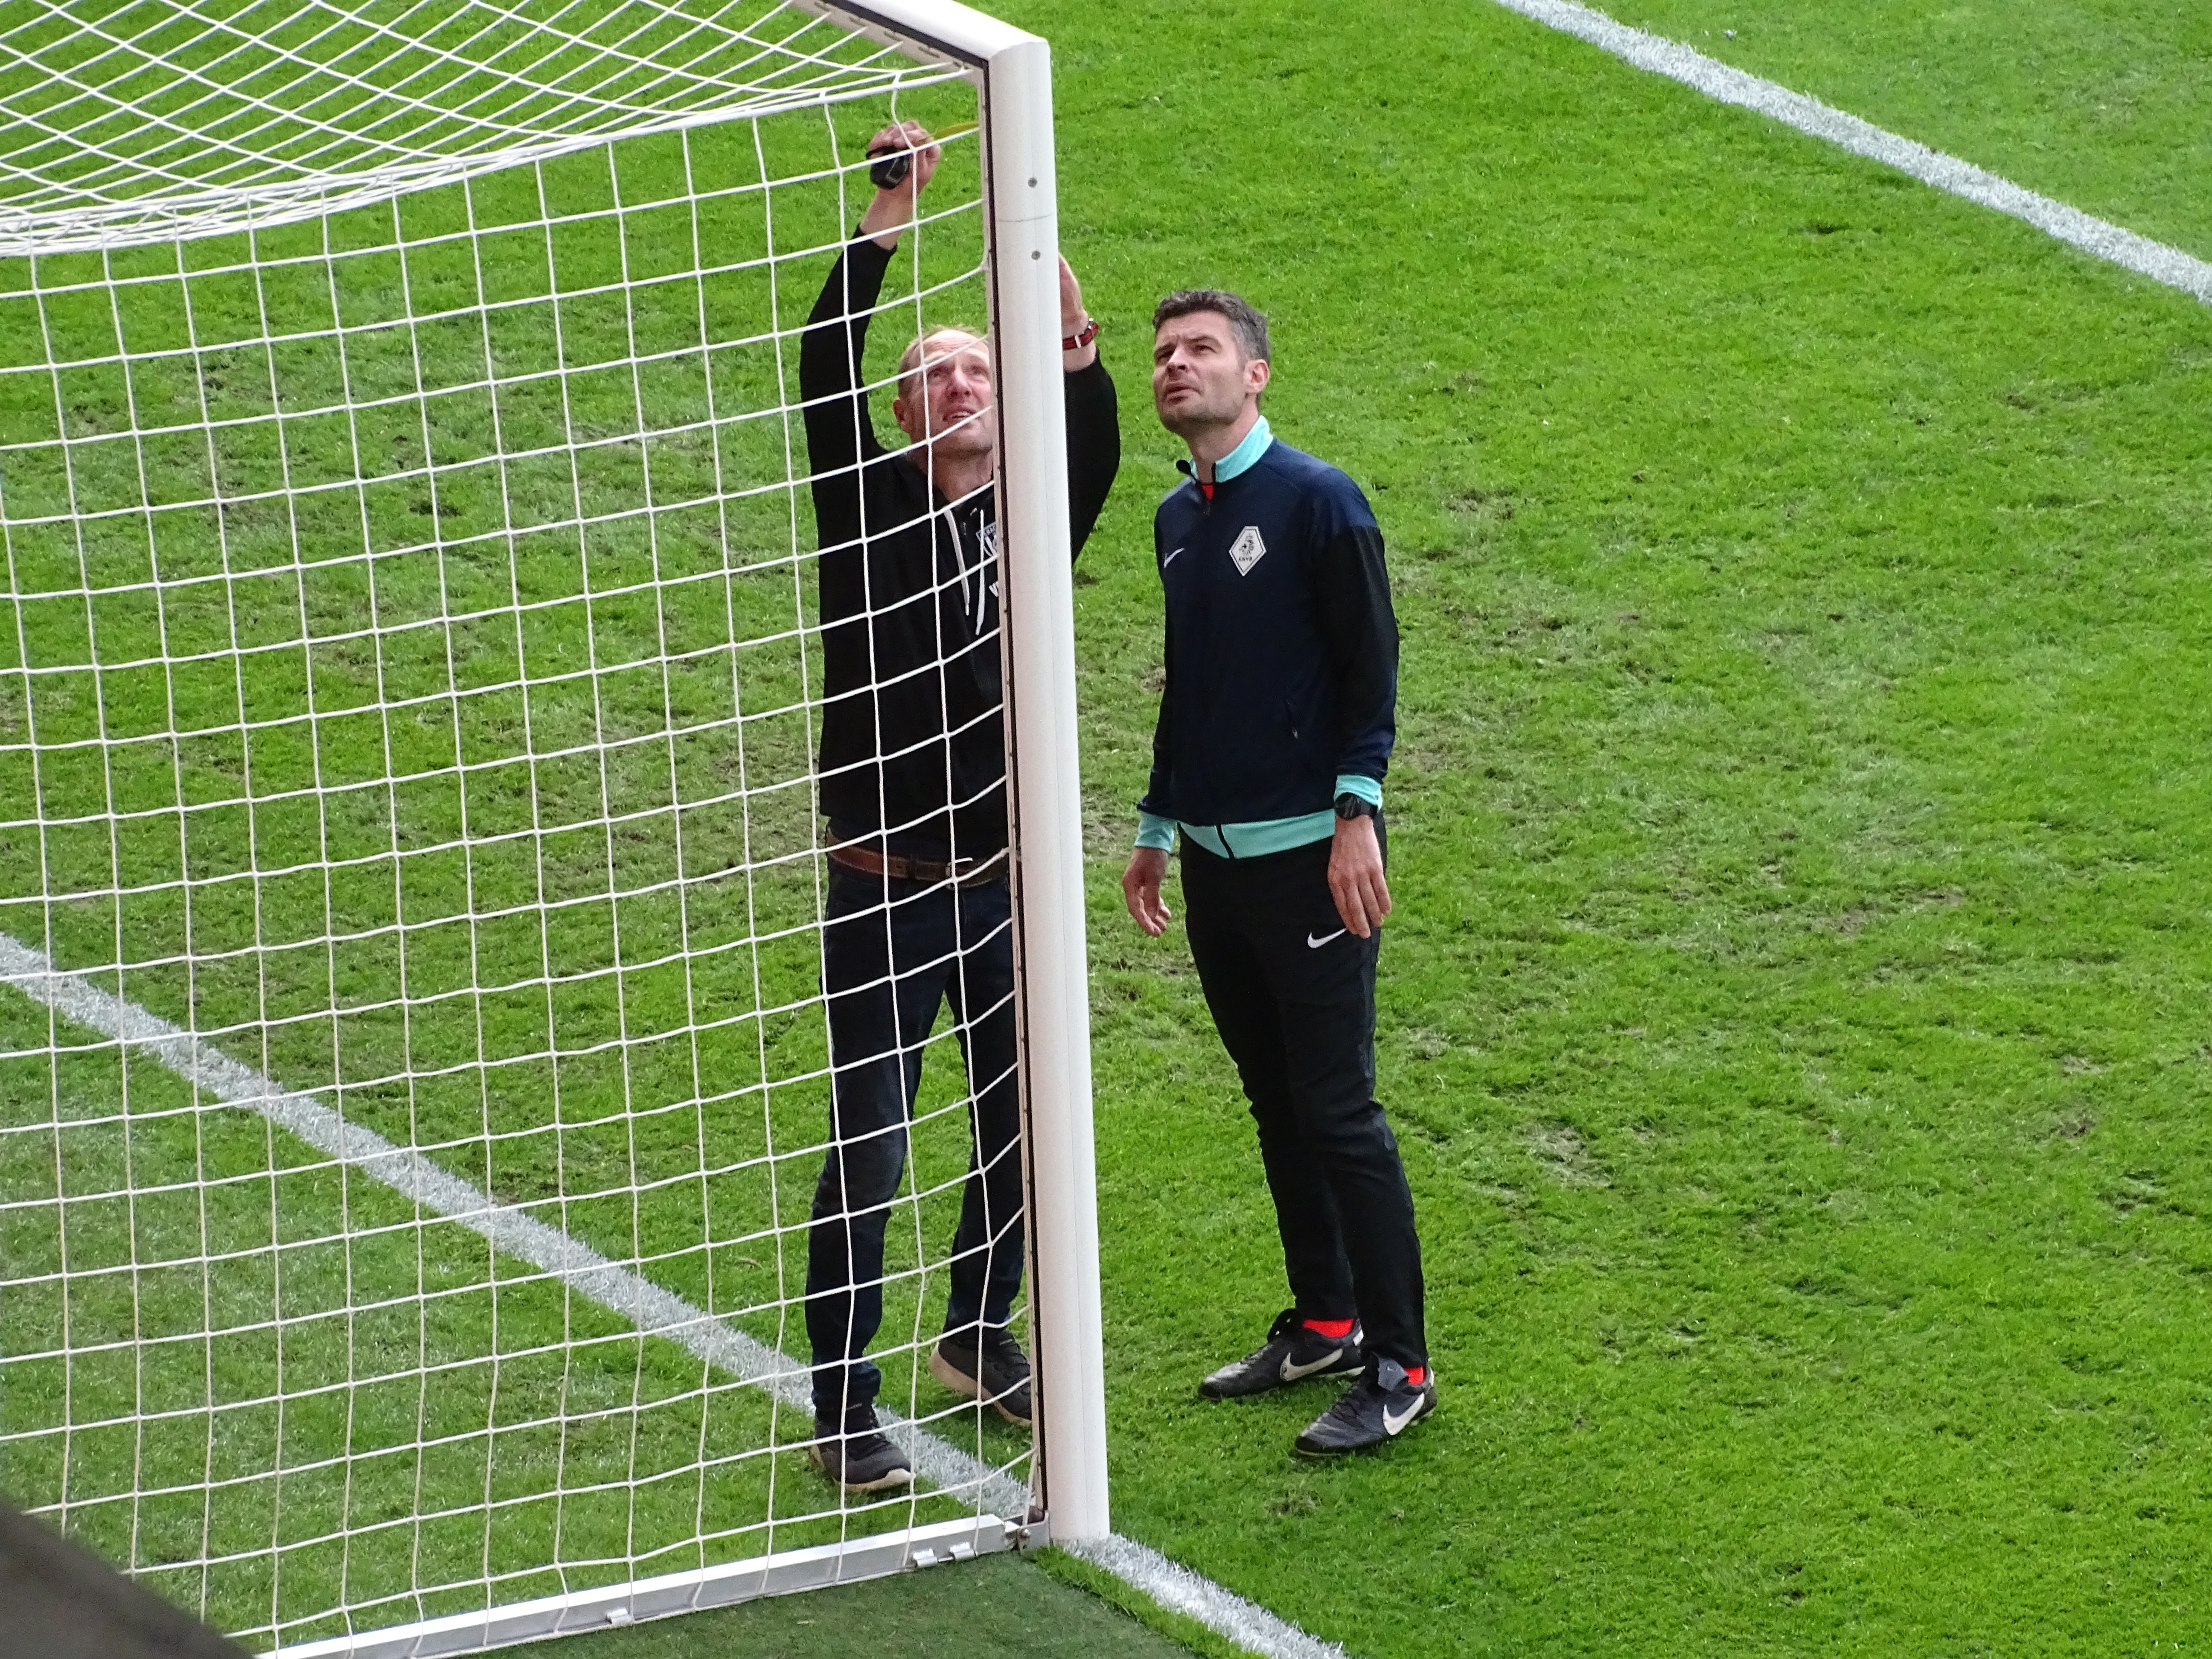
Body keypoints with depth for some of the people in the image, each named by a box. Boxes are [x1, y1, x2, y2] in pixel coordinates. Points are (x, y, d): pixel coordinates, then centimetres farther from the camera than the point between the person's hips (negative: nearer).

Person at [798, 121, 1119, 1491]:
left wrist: (1072, 327, -34)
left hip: (1006, 880, 4)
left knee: (1020, 1128, 16)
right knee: (868, 1157, -2)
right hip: (886, 892, -4)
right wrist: (891, 217, -24)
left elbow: (1092, 441, -18)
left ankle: (982, 1336, 38)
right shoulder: (870, 507, -2)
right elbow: (827, 370, -18)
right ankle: (844, 1405, 8)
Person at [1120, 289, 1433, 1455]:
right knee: (1275, 1105, 14)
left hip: (1309, 856, -7)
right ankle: (1324, 1324, 26)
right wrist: (1156, 829, 24)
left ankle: (1398, 1366, -1)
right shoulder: (1176, 520, 12)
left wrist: (1357, 811, -18)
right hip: (1215, 860, 7)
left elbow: (1372, 667, -11)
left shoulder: (1316, 501, -9)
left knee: (1338, 1111, -6)